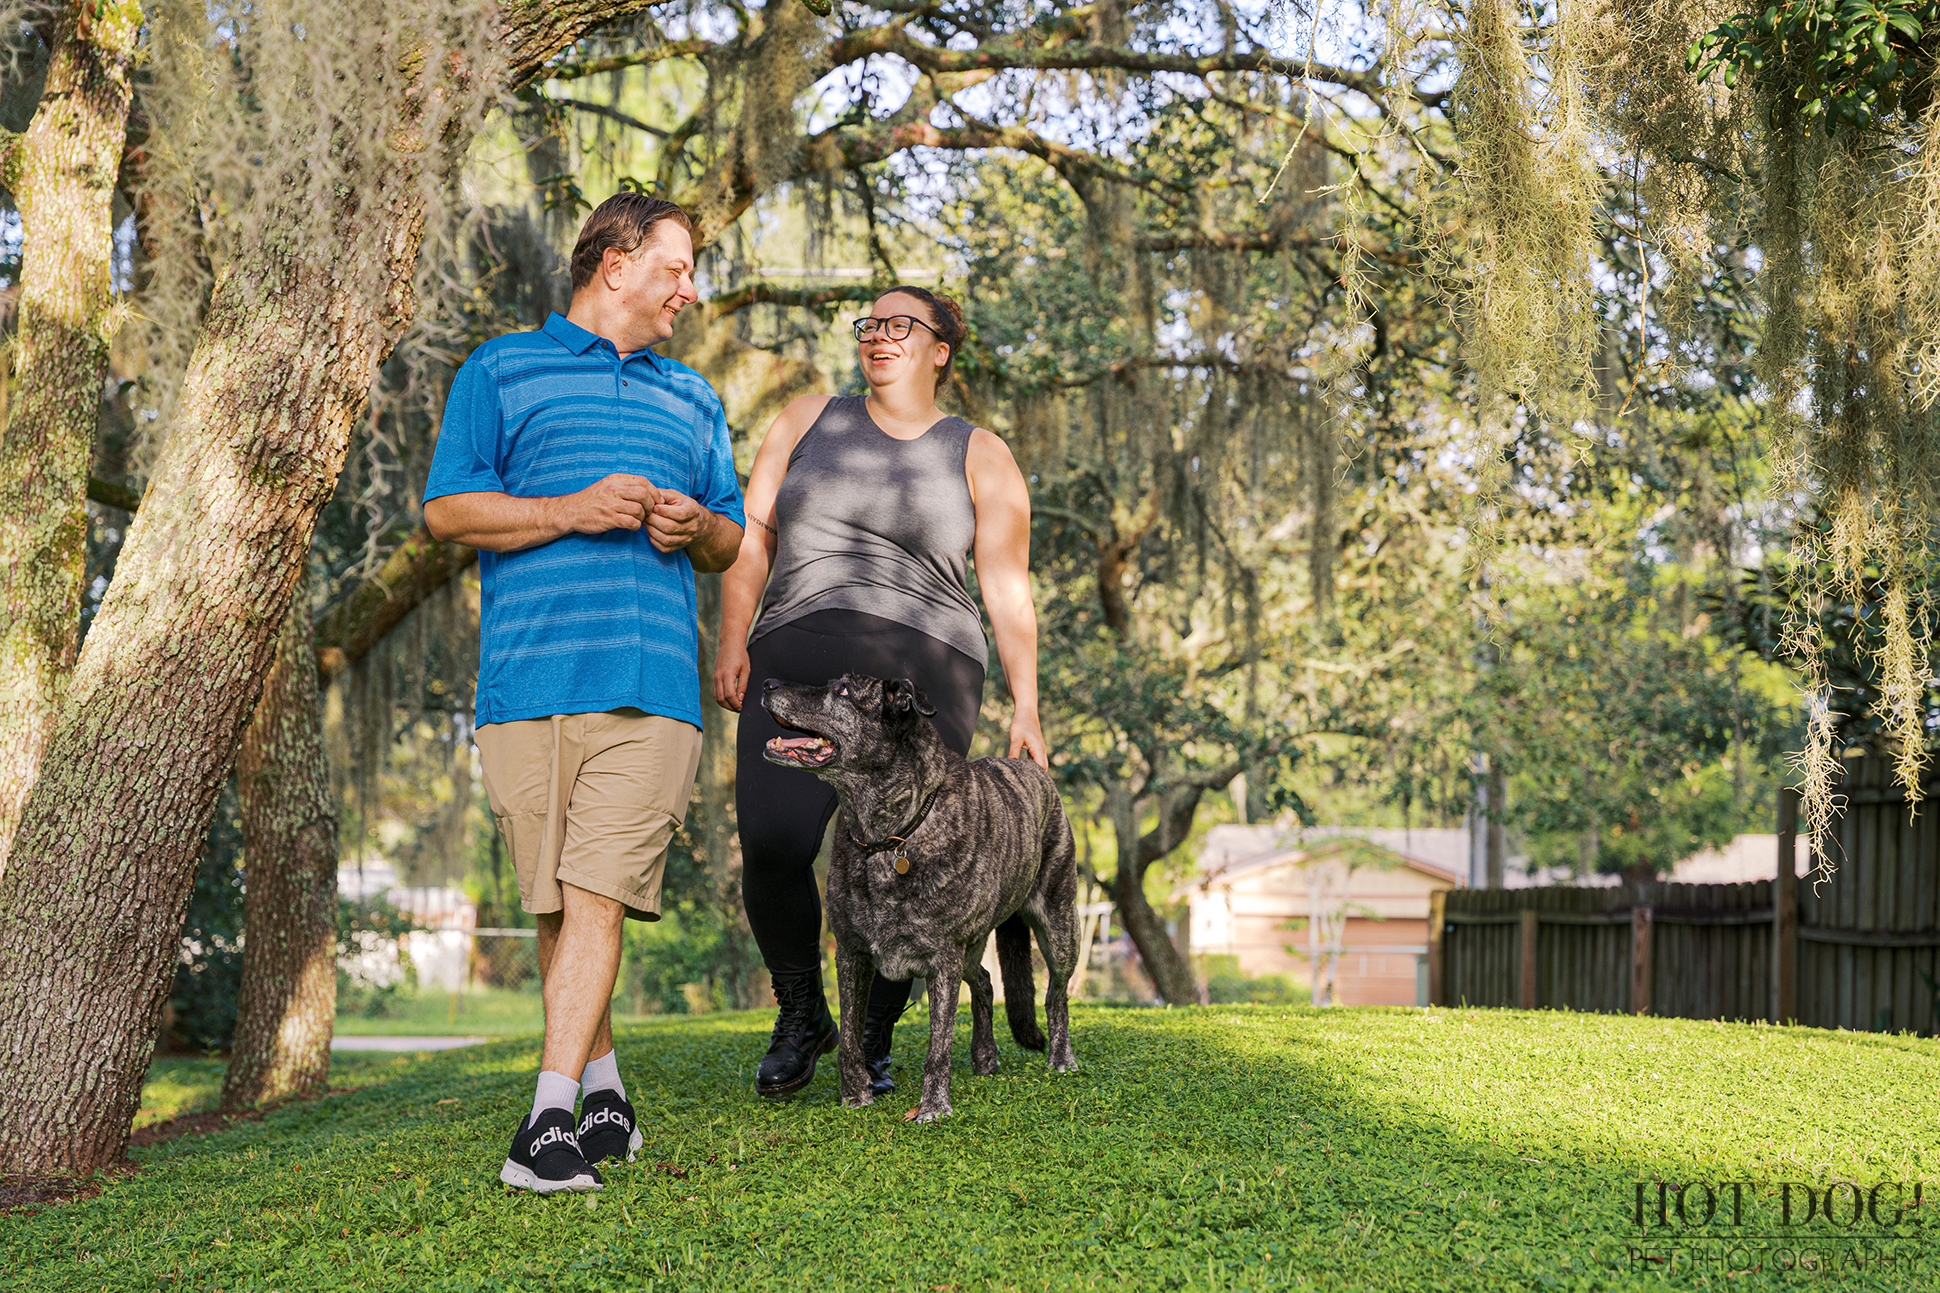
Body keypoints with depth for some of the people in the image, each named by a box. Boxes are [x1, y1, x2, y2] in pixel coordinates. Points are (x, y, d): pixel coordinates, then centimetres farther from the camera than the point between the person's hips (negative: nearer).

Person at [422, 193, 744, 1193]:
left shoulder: (691, 397, 26)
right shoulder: (501, 371, 13)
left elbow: (731, 539, 28)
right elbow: (446, 509, 4)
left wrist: (696, 528, 4)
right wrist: (570, 511, -9)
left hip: (652, 688, 2)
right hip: (526, 685, -1)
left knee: (598, 898, -11)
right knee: (556, 907, 3)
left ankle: (551, 1123, -13)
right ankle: (603, 1091, 18)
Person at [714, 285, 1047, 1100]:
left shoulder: (981, 458, 13)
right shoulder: (808, 422, 19)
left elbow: (1008, 588, 9)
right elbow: (753, 534, 14)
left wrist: (1025, 711, 3)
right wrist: (732, 641, 0)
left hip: (922, 667, -1)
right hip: (799, 662, 1)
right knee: (772, 845, -17)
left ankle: (873, 1041, 12)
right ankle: (801, 1016, 7)